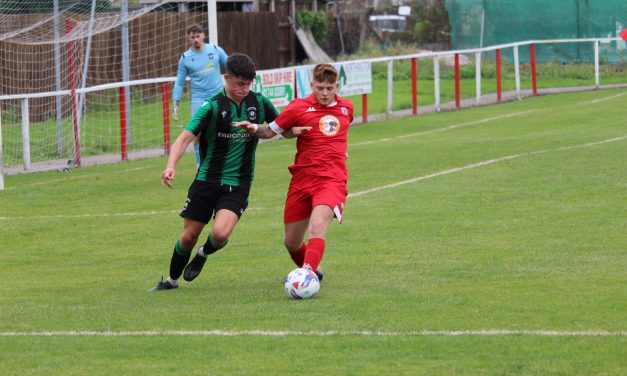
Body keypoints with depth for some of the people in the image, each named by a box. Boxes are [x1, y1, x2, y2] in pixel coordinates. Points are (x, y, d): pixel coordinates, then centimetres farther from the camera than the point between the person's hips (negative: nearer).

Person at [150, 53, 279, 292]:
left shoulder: (259, 103, 0)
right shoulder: (212, 107, -10)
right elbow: (185, 137, -20)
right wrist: (171, 166, -36)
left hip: (238, 185, 1)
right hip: (207, 180, -1)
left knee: (220, 234, -21)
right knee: (189, 236, 4)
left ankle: (204, 254, 14)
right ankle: (172, 279, 29)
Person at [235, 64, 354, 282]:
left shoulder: (346, 108, 9)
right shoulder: (299, 107, -1)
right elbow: (270, 131, 5)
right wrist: (254, 129, -14)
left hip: (332, 180, -1)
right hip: (302, 179, 1)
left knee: (317, 226, -29)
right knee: (291, 242, 7)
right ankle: (313, 270, 35)